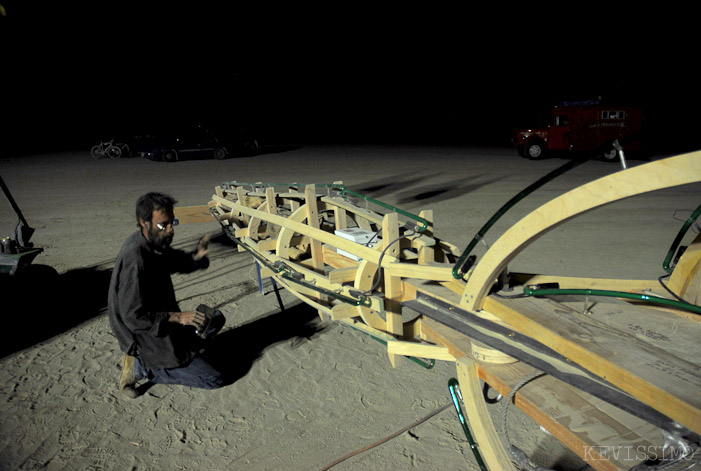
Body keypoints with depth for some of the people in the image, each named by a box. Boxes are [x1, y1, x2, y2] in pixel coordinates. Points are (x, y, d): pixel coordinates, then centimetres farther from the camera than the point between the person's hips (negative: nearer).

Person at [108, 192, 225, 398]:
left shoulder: (155, 243, -4)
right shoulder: (135, 259, -30)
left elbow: (177, 262, 14)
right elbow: (132, 316, -28)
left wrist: (196, 256, -8)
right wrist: (177, 317, -27)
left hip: (163, 319, 9)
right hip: (147, 339, -9)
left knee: (216, 319, 19)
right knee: (213, 378, -5)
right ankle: (142, 367, -1)